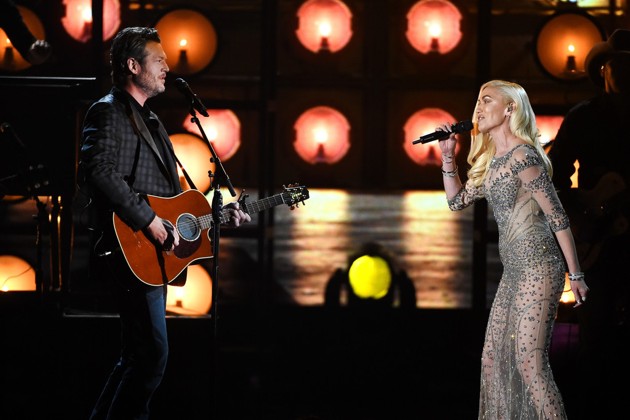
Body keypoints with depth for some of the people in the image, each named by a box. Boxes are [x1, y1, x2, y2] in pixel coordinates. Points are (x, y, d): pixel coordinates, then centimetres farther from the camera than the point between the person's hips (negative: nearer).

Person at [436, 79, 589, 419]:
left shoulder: (523, 157, -13)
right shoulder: (492, 162, 15)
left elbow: (557, 217, -13)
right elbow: (457, 200, 24)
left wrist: (575, 274, -13)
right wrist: (448, 157, 12)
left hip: (538, 268, -10)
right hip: (514, 271, 10)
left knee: (529, 363, -13)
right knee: (492, 358, 8)